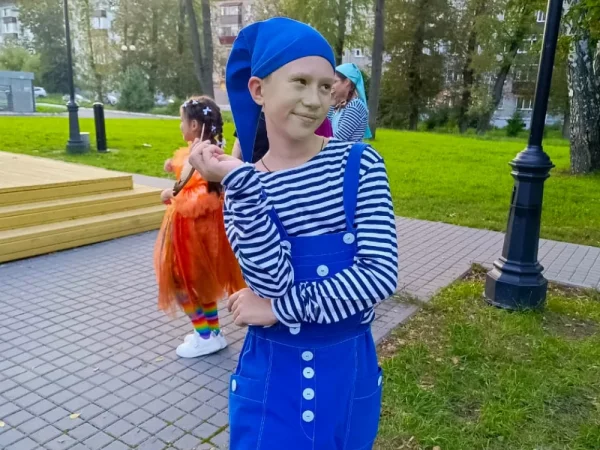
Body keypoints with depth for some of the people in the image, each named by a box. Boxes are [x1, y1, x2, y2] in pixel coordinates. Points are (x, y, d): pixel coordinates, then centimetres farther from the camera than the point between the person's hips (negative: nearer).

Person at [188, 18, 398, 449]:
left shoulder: (359, 164, -10)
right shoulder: (244, 186, -7)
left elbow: (381, 273, -17)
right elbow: (274, 284, -20)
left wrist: (279, 309, -16)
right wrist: (238, 180, -25)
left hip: (349, 372, 1)